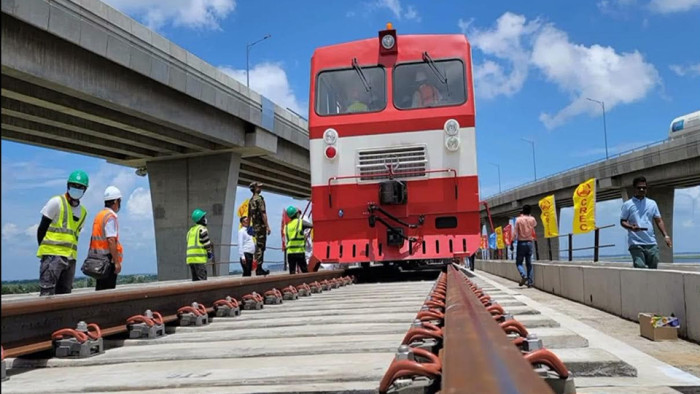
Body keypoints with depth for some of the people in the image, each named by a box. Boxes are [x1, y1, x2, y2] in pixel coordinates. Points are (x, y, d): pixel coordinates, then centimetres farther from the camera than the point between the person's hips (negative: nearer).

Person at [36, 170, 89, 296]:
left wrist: (69, 250, 10)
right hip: (52, 255, -6)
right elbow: (42, 229, -2)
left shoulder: (83, 212, 15)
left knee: (64, 293, 10)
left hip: (70, 257, 6)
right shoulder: (56, 202, -2)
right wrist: (44, 249, -2)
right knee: (47, 293, -10)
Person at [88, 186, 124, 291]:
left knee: (100, 289, 13)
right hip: (107, 258, -9)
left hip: (97, 258, 9)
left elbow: (95, 238, 17)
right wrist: (117, 262, -20)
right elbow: (111, 240, -20)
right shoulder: (111, 216, -12)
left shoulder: (99, 215, 15)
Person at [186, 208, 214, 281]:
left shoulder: (190, 230, 21)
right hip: (199, 259, -8)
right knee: (202, 280, -9)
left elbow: (190, 245, 20)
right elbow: (206, 243, -7)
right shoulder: (202, 229, -4)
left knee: (195, 280, 11)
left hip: (190, 258, 8)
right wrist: (210, 254, 4)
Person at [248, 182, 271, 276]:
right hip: (261, 226, -9)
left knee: (258, 246, 12)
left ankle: (258, 268, 15)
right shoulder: (259, 198, -11)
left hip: (254, 226, 9)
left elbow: (249, 215, 20)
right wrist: (267, 226, -17)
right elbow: (263, 213, -18)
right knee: (260, 247, -6)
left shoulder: (251, 200, 16)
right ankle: (259, 269, -6)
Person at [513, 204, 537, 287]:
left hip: (521, 243, -3)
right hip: (529, 243, 3)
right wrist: (529, 215, 23)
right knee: (529, 263, 8)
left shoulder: (518, 219, -8)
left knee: (519, 262, 5)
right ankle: (530, 282, 4)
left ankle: (524, 276, -20)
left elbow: (515, 233, -11)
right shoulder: (532, 219, 2)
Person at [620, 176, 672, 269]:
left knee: (653, 269, 3)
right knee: (640, 268, -12)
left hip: (651, 243, 4)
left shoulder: (652, 203, 15)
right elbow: (622, 221, 4)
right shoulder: (627, 204, 5)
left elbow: (659, 221, 14)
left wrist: (666, 235, 2)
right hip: (636, 244, -4)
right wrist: (631, 227, -17)